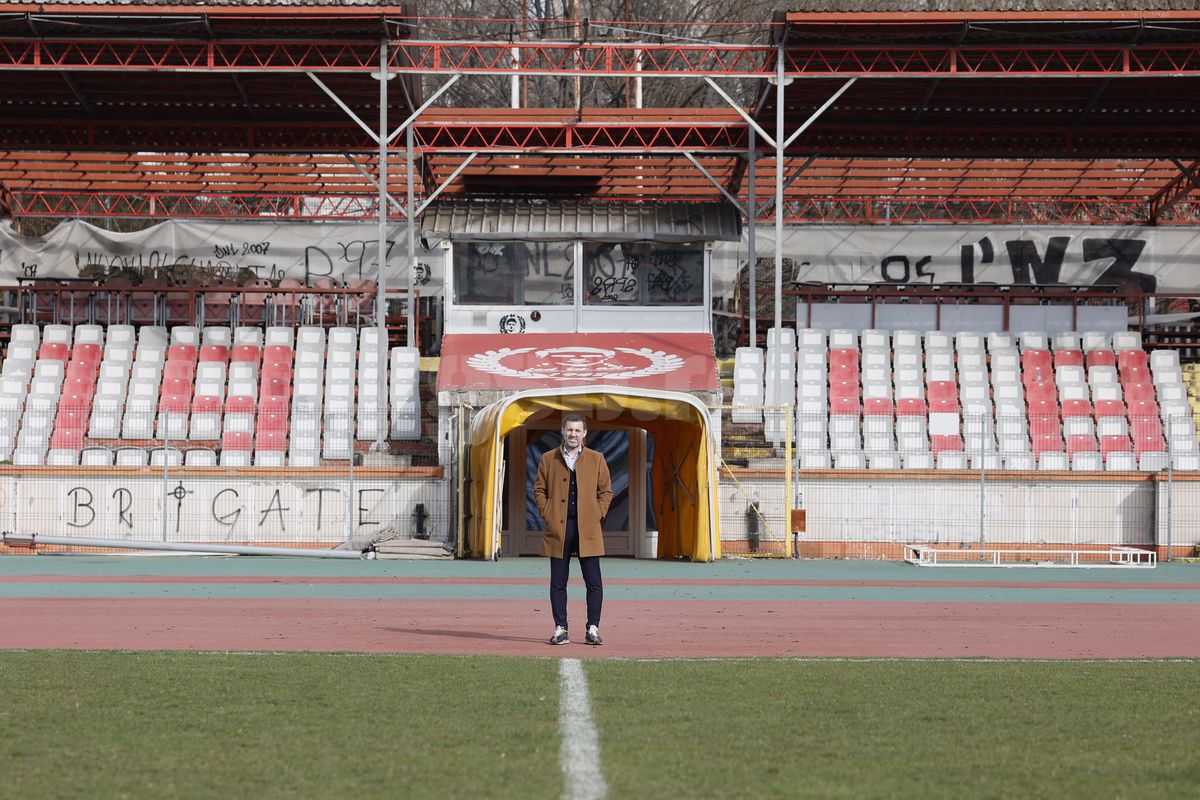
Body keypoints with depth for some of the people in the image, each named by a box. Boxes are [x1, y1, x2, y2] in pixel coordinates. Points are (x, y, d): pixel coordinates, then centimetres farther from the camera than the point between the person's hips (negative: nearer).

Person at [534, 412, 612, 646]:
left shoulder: (596, 460, 8)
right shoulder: (548, 459, 9)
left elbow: (605, 491, 11)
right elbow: (539, 489, 12)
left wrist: (598, 515, 0)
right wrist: (546, 514, 0)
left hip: (587, 529, 0)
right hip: (558, 529, 0)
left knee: (594, 582, -3)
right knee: (558, 582, 2)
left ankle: (593, 629, 4)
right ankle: (560, 630, 7)